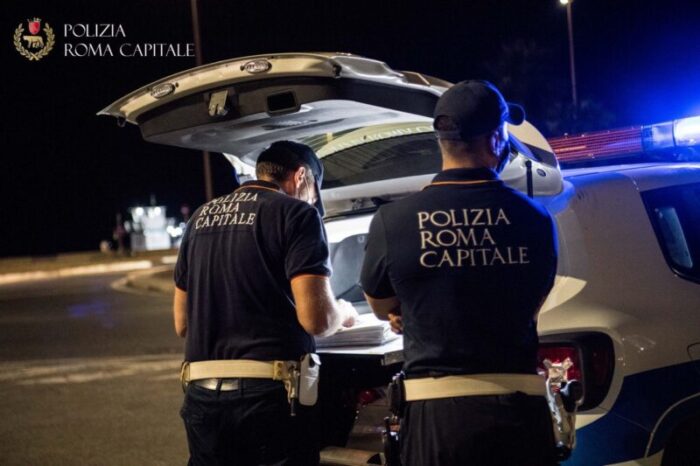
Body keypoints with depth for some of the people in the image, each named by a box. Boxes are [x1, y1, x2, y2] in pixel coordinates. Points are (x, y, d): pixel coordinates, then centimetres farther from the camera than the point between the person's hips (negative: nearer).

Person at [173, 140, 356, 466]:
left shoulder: (202, 216, 17)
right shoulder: (297, 214, -3)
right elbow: (316, 318, -13)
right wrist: (343, 313, 8)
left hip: (202, 394, 6)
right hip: (270, 393, -6)